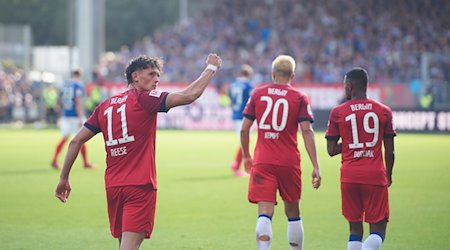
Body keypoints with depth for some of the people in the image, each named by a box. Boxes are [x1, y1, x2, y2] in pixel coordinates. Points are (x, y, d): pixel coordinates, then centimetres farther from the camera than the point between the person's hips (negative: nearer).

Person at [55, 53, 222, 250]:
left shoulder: (105, 106, 12)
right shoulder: (144, 99, -5)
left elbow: (76, 141, 11)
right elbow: (189, 95, -14)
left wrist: (64, 178, 17)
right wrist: (211, 67, 0)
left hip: (112, 186, 7)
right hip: (140, 185, -7)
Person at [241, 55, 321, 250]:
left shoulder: (258, 94, 6)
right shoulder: (299, 98, 1)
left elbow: (244, 129, 6)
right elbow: (307, 132, -8)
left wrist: (246, 156, 22)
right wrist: (315, 167, -9)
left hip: (262, 161, 0)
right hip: (289, 162, 0)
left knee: (264, 213, -7)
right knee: (292, 213, 15)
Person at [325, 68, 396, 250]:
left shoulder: (338, 112, 0)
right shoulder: (384, 111, 3)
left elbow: (331, 150, 0)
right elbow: (390, 151, 4)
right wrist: (388, 175, 17)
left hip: (349, 175, 1)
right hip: (376, 175, -1)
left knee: (355, 227, 10)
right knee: (378, 228, 2)